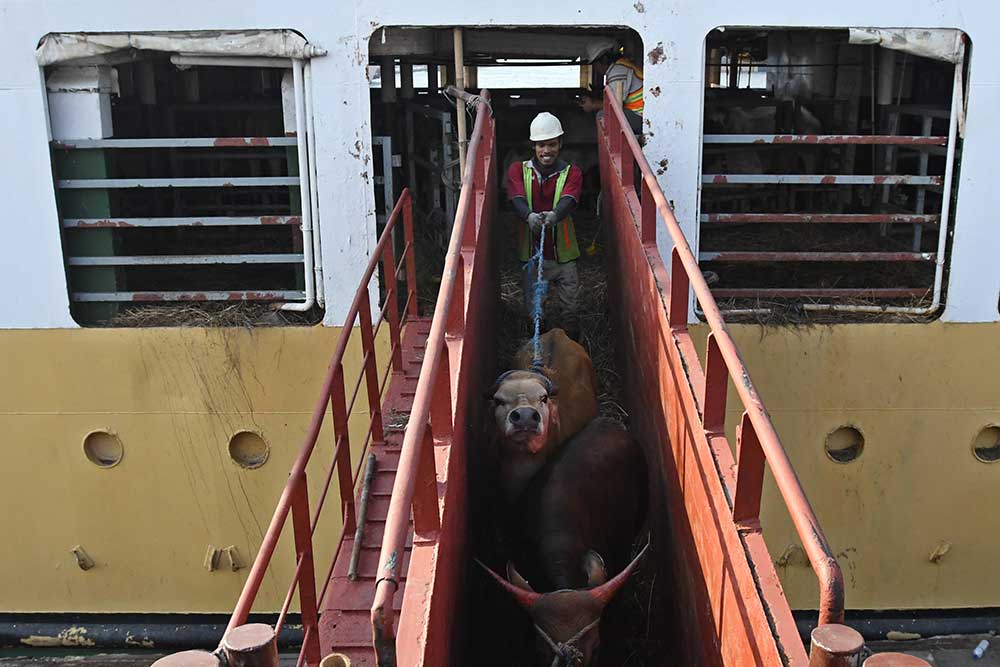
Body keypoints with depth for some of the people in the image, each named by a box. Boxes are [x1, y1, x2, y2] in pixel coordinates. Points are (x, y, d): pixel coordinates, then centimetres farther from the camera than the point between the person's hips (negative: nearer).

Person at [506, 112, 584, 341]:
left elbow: (568, 200, -23)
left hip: (563, 255, -1)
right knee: (534, 311, 8)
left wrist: (554, 215, -47)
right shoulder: (518, 170, 0)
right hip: (531, 254, 1)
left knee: (569, 311, 5)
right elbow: (517, 198, -20)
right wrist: (529, 216, -44)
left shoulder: (571, 173, -2)